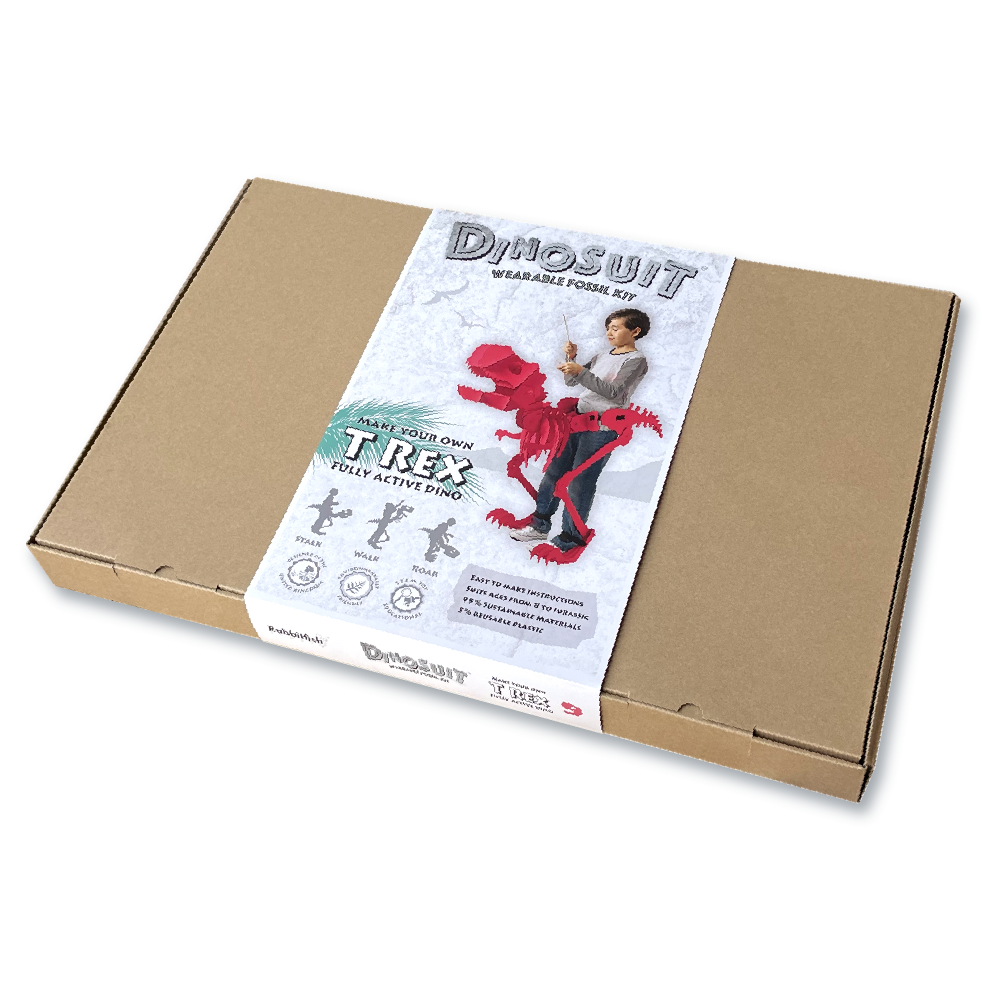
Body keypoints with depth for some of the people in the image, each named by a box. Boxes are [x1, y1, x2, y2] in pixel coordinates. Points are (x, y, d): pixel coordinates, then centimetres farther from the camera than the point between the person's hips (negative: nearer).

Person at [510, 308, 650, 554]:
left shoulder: (636, 360, -4)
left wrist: (580, 371, -21)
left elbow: (612, 391, -16)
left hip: (603, 428, -8)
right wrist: (571, 358, 5)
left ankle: (568, 538, 2)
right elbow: (571, 381, 22)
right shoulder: (601, 358, 20)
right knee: (554, 472, 9)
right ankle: (540, 526, 20)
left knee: (580, 483, -7)